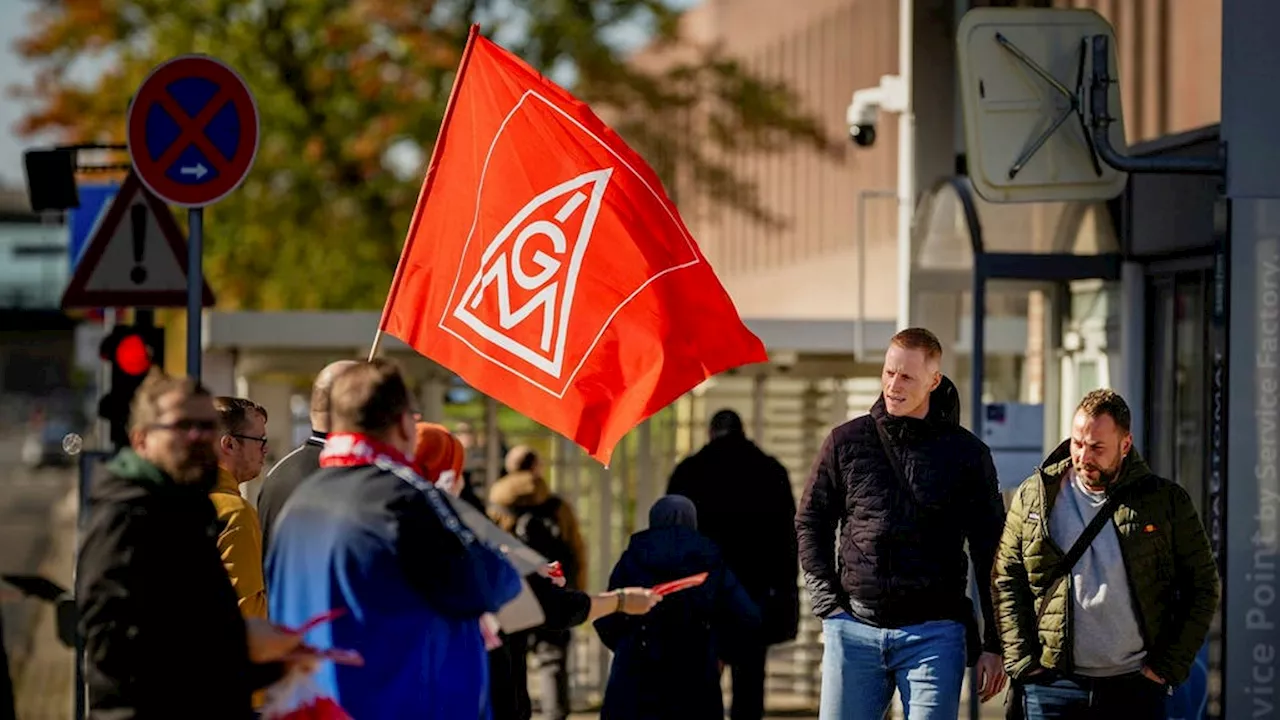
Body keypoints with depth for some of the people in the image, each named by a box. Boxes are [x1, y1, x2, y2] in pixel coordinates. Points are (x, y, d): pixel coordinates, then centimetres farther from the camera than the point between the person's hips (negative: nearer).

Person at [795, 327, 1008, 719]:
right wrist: (827, 602, 4)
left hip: (933, 634, -2)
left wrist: (993, 644, 2)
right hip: (854, 629, 2)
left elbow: (991, 555, 6)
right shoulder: (846, 442, 7)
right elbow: (810, 522, 15)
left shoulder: (966, 454, 3)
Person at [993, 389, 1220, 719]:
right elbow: (1007, 582, 8)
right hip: (1052, 686, 0)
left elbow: (1202, 586, 6)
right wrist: (1021, 662, -1)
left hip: (1136, 688, 0)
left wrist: (1170, 666, -1)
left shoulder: (1166, 501, 2)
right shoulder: (1034, 497, 5)